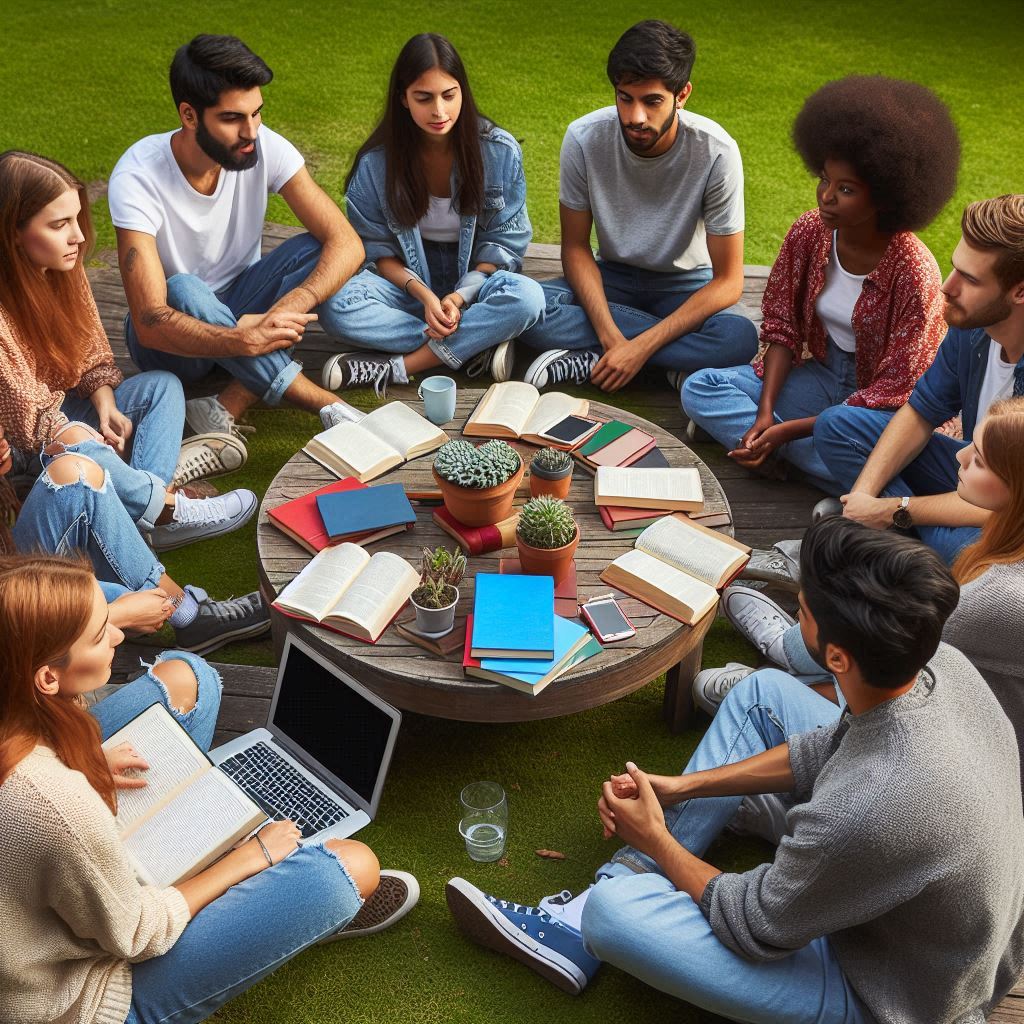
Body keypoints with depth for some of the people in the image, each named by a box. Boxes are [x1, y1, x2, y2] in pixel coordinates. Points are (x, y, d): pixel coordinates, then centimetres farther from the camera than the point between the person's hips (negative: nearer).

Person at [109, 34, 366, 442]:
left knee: (313, 251, -22)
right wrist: (243, 340, -51)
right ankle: (327, 404, -31)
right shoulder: (137, 178, -26)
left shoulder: (265, 148, -17)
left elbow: (346, 244, -21)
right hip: (173, 338, -3)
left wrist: (290, 306, -40)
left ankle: (228, 407, -29)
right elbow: (150, 323, -33)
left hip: (241, 309, 4)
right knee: (183, 291, -36)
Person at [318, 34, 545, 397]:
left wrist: (461, 295, -22)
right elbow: (377, 247, -4)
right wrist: (423, 295, -23)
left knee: (527, 298, -35)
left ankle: (395, 367, -28)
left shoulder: (500, 151, -11)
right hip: (409, 280, 1)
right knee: (337, 305, -30)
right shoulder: (377, 160, -10)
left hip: (474, 280, 0)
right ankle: (476, 348, -26)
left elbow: (505, 242, -5)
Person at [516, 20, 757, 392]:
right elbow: (575, 247, -9)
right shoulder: (583, 138, -19)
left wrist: (641, 347, -30)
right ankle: (676, 365, -20)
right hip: (612, 277, 2)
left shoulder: (717, 152, -24)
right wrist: (610, 336, -27)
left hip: (686, 284, -1)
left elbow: (727, 281, -20)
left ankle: (588, 360, -21)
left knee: (740, 339, -35)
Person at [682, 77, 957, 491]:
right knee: (699, 389, -12)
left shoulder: (914, 274, -24)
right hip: (822, 375, 6)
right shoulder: (809, 233, -9)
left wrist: (788, 430, -25)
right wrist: (765, 411, -16)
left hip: (882, 405, -6)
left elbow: (891, 392, -21)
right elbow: (782, 327, -1)